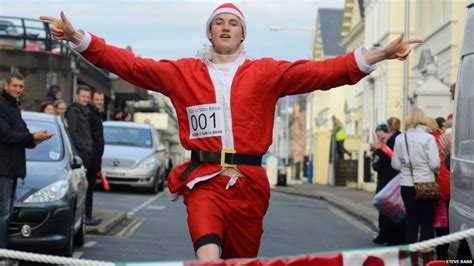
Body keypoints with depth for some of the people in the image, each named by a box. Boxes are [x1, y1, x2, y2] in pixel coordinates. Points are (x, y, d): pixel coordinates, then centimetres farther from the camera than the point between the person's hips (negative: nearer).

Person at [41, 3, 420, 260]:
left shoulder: (266, 73, 9)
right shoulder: (183, 73, 11)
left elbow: (320, 72, 0)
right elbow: (130, 64, 4)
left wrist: (375, 56, -13)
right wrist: (79, 39, -6)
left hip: (248, 181, 2)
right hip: (204, 180, -2)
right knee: (209, 256, -24)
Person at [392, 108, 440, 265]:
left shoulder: (400, 139, 0)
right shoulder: (428, 138, -10)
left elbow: (395, 164, 2)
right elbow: (435, 164, -13)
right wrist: (435, 171, 8)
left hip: (407, 185, 3)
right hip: (426, 184, -3)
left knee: (412, 221, 11)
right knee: (427, 222, 6)